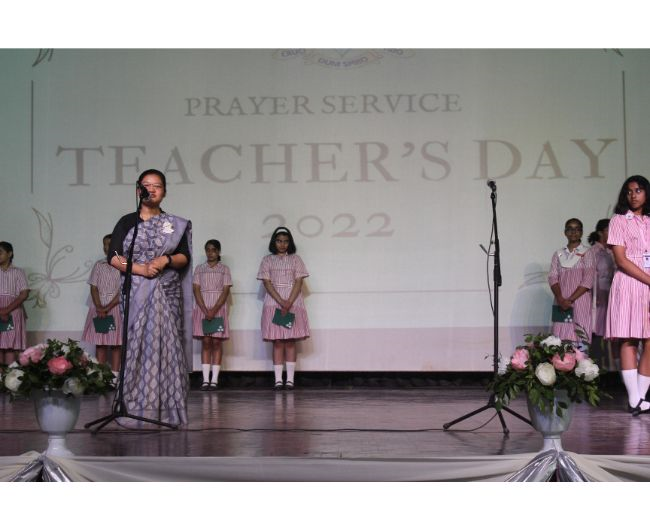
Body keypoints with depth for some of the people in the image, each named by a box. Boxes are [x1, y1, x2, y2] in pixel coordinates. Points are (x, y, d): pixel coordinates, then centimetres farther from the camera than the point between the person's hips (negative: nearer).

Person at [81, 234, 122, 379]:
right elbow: (94, 288, 4)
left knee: (115, 343, -4)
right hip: (99, 307, 3)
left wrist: (107, 308, -13)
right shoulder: (98, 265, 9)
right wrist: (99, 308, -9)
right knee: (99, 343, 1)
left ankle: (114, 374, -3)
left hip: (116, 308, -3)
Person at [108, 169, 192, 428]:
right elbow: (114, 257, -1)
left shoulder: (175, 224, 11)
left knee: (166, 345, -4)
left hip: (168, 294, 1)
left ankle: (167, 409, 0)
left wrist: (166, 260, -12)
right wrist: (140, 269, -14)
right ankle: (135, 409, -1)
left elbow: (184, 257, 7)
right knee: (137, 346, -5)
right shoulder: (127, 222, 8)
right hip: (136, 294, -1)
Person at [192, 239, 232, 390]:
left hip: (218, 308, -1)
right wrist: (205, 310, -12)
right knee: (205, 343, -3)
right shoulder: (199, 269, 9)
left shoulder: (224, 269, 6)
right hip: (202, 308, 1)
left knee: (217, 342, -4)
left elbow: (225, 291, -2)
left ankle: (214, 379, -4)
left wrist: (214, 310, -13)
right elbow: (196, 290, 1)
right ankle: (205, 379, -4)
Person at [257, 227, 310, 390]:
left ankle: (290, 379, -1)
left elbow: (299, 282, 0)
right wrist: (281, 302, -14)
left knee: (290, 342, -2)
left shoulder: (295, 259, 8)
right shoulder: (267, 260, 7)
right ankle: (278, 379, -3)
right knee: (277, 342, -3)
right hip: (273, 302, 0)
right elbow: (267, 283, -2)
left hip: (293, 302, 0)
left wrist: (289, 303, -13)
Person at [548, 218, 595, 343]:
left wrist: (570, 300, -12)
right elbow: (553, 278, 5)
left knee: (580, 339, -10)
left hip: (580, 302, -3)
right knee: (561, 339, -4)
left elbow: (588, 281, -5)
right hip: (561, 304, 3)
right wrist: (560, 299, -11)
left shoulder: (587, 253, 4)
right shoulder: (558, 254, 15)